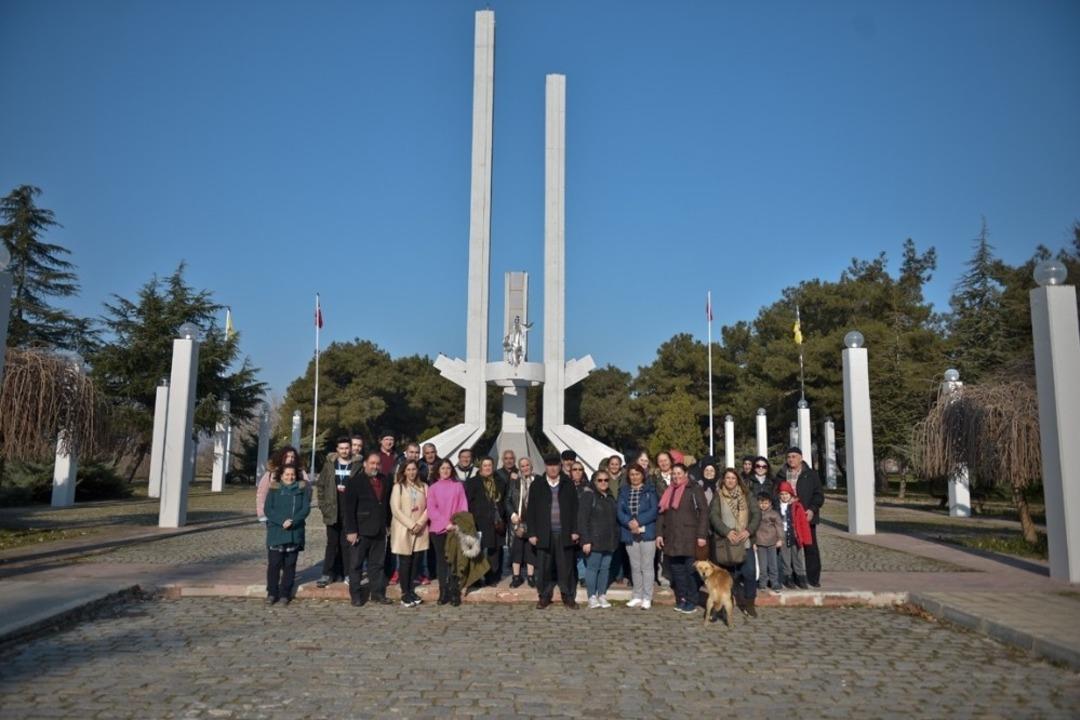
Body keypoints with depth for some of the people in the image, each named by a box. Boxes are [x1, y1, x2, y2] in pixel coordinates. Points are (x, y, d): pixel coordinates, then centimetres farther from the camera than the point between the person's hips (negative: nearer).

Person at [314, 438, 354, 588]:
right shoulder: (329, 464, 7)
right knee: (332, 543, 7)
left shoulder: (357, 465, 0)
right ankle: (327, 573, 12)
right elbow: (321, 485, 7)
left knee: (347, 543, 4)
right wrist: (323, 505, 2)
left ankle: (347, 573, 11)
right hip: (333, 510, 2)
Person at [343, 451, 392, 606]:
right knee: (356, 564, 5)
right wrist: (351, 530, -15)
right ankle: (356, 595, 13)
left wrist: (387, 523, 9)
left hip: (379, 530, 5)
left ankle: (377, 593, 18)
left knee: (377, 563, 11)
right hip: (361, 530, -5)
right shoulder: (355, 481, -6)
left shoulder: (384, 480, 11)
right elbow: (349, 508, -10)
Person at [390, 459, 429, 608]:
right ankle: (405, 594, 5)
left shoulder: (424, 486, 9)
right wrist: (411, 525, -13)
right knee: (405, 562, -2)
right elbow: (395, 510, -8)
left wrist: (420, 523, -9)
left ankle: (411, 591, 15)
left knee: (416, 561, 4)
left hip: (420, 531, 3)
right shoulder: (398, 487, 0)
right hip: (403, 530, -3)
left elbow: (428, 507, 5)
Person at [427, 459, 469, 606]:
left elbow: (463, 507, 5)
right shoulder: (433, 488, 8)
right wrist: (446, 523, -11)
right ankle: (443, 592, 7)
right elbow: (431, 510, 0)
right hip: (438, 529, 1)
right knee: (441, 560, 3)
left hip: (455, 529, -1)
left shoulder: (458, 486, 8)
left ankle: (455, 592, -1)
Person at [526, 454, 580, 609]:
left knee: (566, 566, 2)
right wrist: (532, 533, -2)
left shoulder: (568, 485, 7)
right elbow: (530, 511, 4)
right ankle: (544, 596, 14)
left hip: (564, 533, 0)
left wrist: (574, 530, -1)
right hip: (544, 534, 0)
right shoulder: (536, 486, 5)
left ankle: (568, 596, 14)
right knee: (544, 567, 2)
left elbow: (574, 509, 6)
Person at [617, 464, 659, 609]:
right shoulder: (623, 491, 10)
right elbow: (620, 511, 1)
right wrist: (629, 522, -16)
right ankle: (637, 596, 20)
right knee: (635, 567, 11)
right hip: (629, 534, 3)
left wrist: (639, 521, -17)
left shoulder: (650, 490, 1)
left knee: (646, 566, -2)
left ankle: (647, 598, 4)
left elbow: (654, 510, -8)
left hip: (647, 532, -3)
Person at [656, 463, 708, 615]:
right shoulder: (668, 491, 15)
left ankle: (691, 601, 9)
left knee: (690, 570, -1)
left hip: (689, 537, -5)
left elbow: (703, 512, -8)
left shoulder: (694, 489, -3)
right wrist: (659, 533, 9)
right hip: (672, 538, 5)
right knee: (676, 570, 7)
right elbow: (662, 513, 17)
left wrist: (702, 535, -13)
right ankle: (681, 599, 17)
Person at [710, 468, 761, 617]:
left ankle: (749, 603, 11)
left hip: (744, 542, 1)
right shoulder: (718, 497, 3)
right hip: (724, 542, -1)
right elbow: (713, 516, -7)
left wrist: (749, 530, -13)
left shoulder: (745, 496, 8)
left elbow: (757, 513, 1)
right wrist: (727, 532, -19)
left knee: (750, 572, -5)